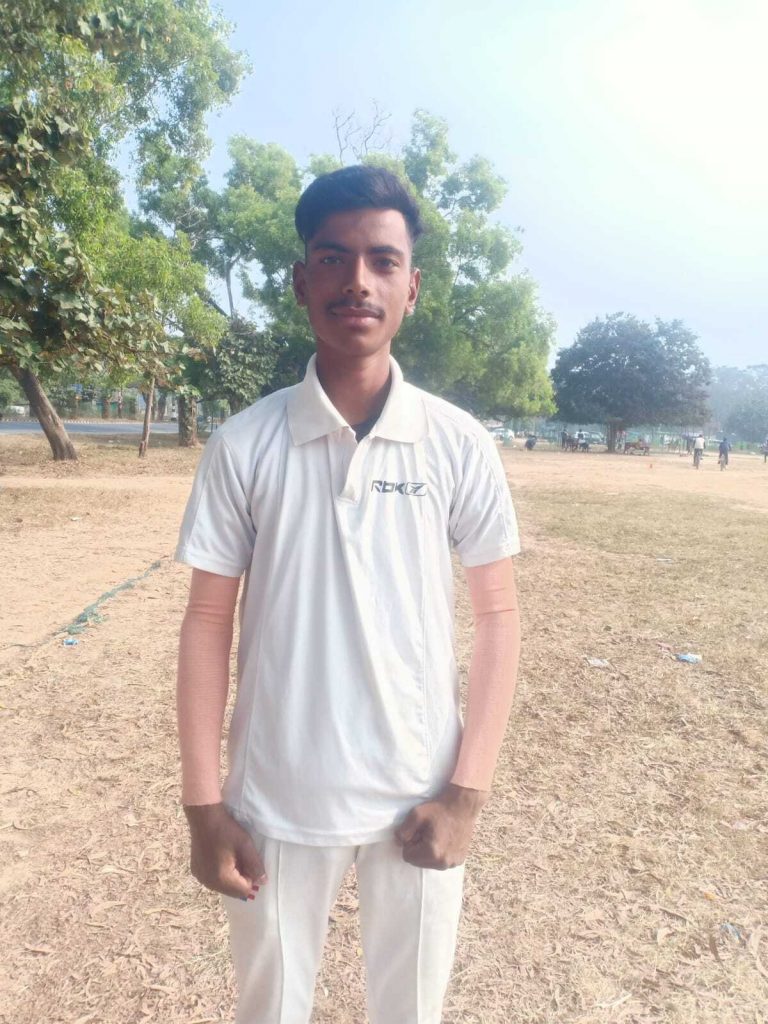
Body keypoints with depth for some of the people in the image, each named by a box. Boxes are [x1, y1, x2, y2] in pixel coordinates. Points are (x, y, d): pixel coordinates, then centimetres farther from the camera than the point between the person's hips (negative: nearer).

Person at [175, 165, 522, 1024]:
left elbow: (497, 614, -2)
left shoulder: (459, 445, -7)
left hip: (419, 797, 1)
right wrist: (202, 802, -4)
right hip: (277, 801, 0)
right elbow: (208, 621, -3)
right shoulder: (243, 445, -8)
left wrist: (469, 789, -6)